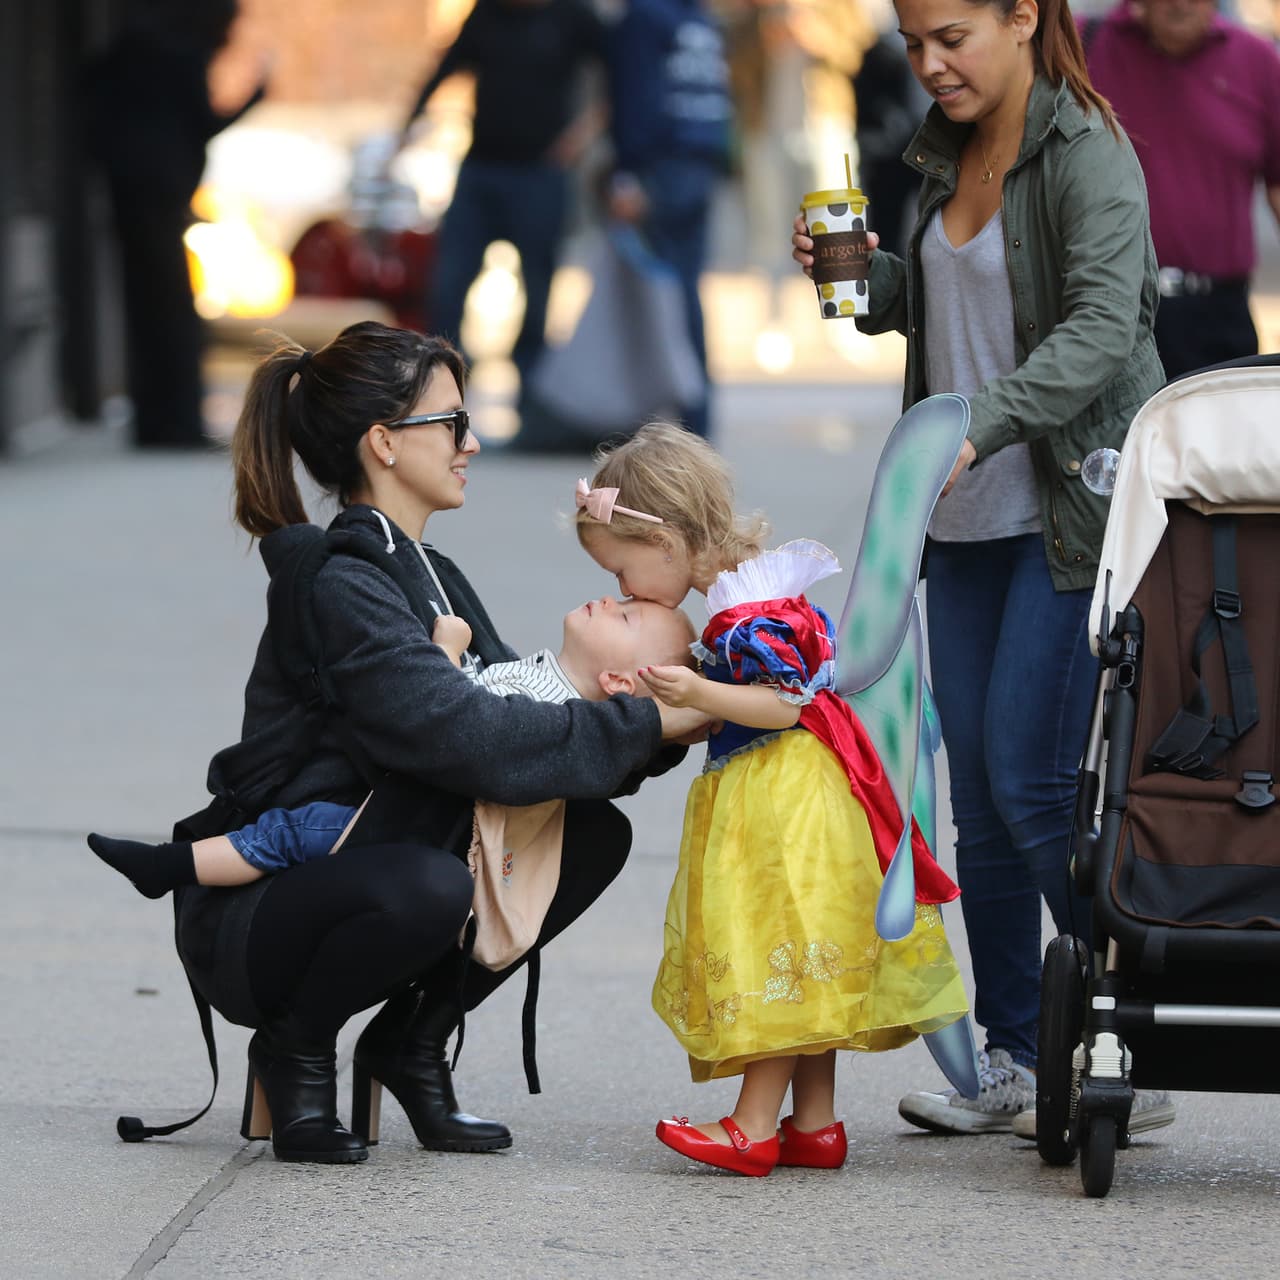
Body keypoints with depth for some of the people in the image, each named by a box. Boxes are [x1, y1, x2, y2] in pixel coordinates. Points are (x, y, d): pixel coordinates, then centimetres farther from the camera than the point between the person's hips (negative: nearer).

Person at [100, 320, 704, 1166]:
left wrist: (674, 720, -12)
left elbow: (520, 706, 3)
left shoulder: (431, 578, 11)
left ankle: (412, 1036, 6)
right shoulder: (340, 589, -21)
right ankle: (295, 1049, -9)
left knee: (593, 834, -3)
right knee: (429, 885, -38)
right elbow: (476, 741, -31)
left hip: (350, 889, 9)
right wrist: (652, 722, -26)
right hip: (248, 923, -9)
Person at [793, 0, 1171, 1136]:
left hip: (1073, 517, -8)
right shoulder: (947, 157, 12)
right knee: (980, 801, 7)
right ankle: (1017, 1058, 14)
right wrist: (861, 275, 4)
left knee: (1032, 784, -12)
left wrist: (977, 423, -35)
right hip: (969, 524, 8)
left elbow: (1099, 328, -24)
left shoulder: (1088, 156, -13)